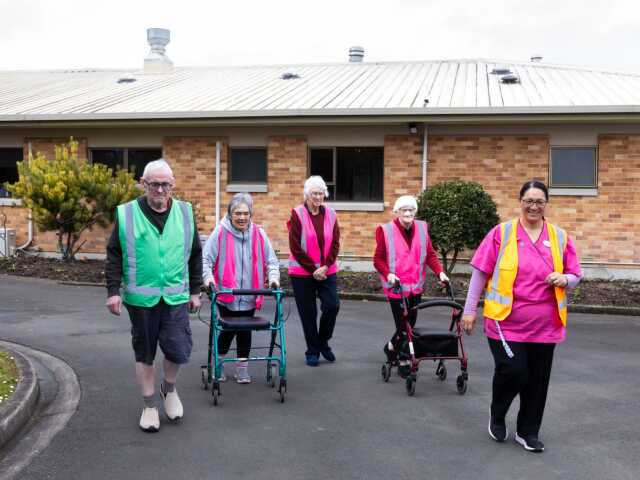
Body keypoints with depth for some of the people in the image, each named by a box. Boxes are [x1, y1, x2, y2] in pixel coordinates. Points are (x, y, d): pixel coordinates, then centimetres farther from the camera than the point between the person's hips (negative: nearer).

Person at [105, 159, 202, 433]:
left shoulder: (185, 213, 4)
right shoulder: (127, 214, -3)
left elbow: (195, 255, 11)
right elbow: (114, 255, 0)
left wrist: (195, 291, 11)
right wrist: (113, 291, -6)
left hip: (176, 297, 1)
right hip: (140, 297, -1)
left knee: (179, 351, -4)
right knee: (144, 353, 9)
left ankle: (169, 388, 27)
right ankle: (149, 406, 25)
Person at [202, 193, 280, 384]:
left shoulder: (258, 234, 1)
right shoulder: (220, 233, -8)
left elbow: (271, 260, 5)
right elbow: (206, 259, -5)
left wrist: (273, 277, -11)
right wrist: (208, 277, -20)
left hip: (249, 296, 2)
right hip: (226, 294, -2)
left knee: (245, 331, 9)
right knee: (228, 330, 6)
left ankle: (242, 367, 25)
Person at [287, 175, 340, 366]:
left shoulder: (330, 214, 4)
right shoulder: (298, 214, -7)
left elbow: (335, 243, 3)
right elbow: (295, 247, -10)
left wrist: (325, 266, -9)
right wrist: (313, 269, -11)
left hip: (326, 270, 3)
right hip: (302, 272, -3)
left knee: (332, 306, -6)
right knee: (308, 313, 3)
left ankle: (323, 342, 18)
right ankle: (312, 351, 18)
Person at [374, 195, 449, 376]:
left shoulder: (422, 228, 3)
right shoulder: (386, 230, -10)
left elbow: (430, 254, 4)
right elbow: (378, 259, -7)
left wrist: (440, 272, -10)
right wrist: (388, 274, -23)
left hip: (415, 286, 5)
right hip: (396, 286, -5)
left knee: (411, 322, 15)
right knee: (403, 324, -4)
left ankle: (392, 346, 42)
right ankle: (404, 360, 16)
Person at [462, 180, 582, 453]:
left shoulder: (560, 237, 5)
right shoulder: (501, 233, -4)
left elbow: (575, 276, 11)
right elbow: (480, 273, -2)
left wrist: (564, 279, -14)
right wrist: (470, 310, -3)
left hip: (545, 325, 3)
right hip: (506, 322, -3)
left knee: (537, 380, 9)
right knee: (513, 372, -8)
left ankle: (528, 432, 28)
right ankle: (497, 417, 22)